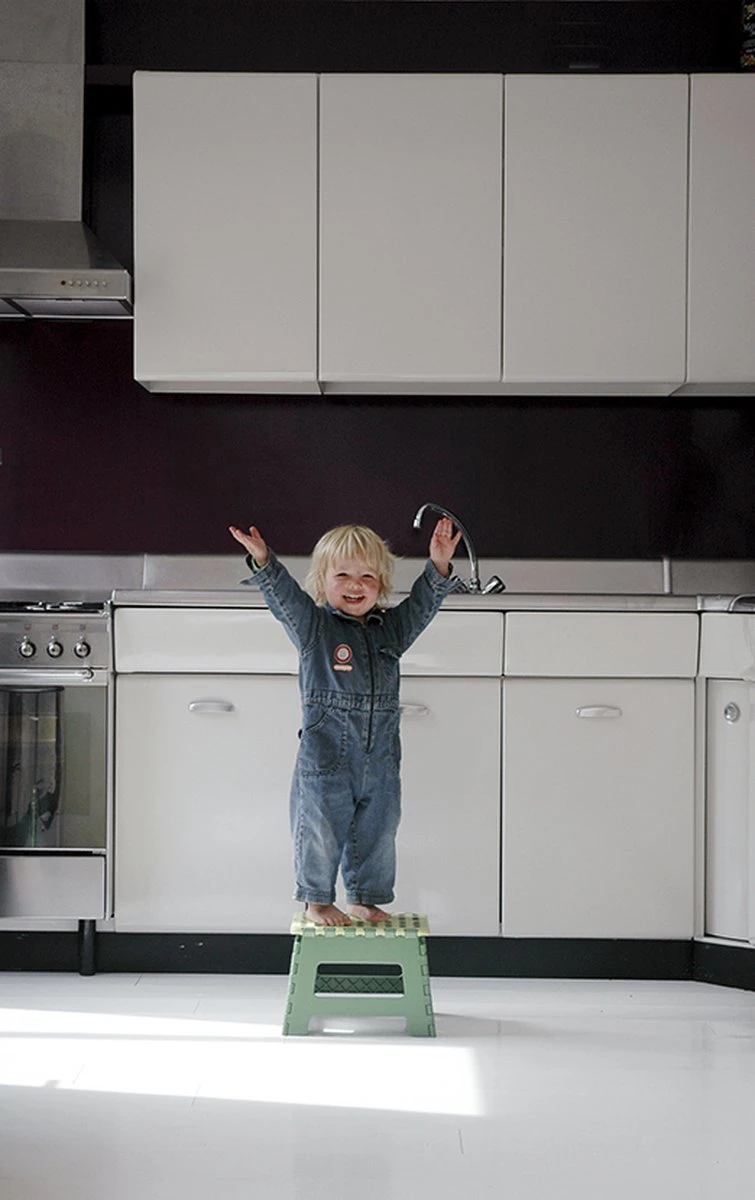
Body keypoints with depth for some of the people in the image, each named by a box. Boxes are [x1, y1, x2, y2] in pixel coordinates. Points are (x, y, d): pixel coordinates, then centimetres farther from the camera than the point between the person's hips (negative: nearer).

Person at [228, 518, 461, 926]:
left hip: (380, 757, 4)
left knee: (376, 832, 12)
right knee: (322, 831, 4)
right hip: (326, 752, -4)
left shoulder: (391, 628, 10)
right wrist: (263, 562, -33)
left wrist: (439, 566, -11)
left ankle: (364, 899, 27)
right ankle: (316, 900, 21)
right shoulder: (313, 625, -3)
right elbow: (284, 597, -16)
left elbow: (423, 603, 6)